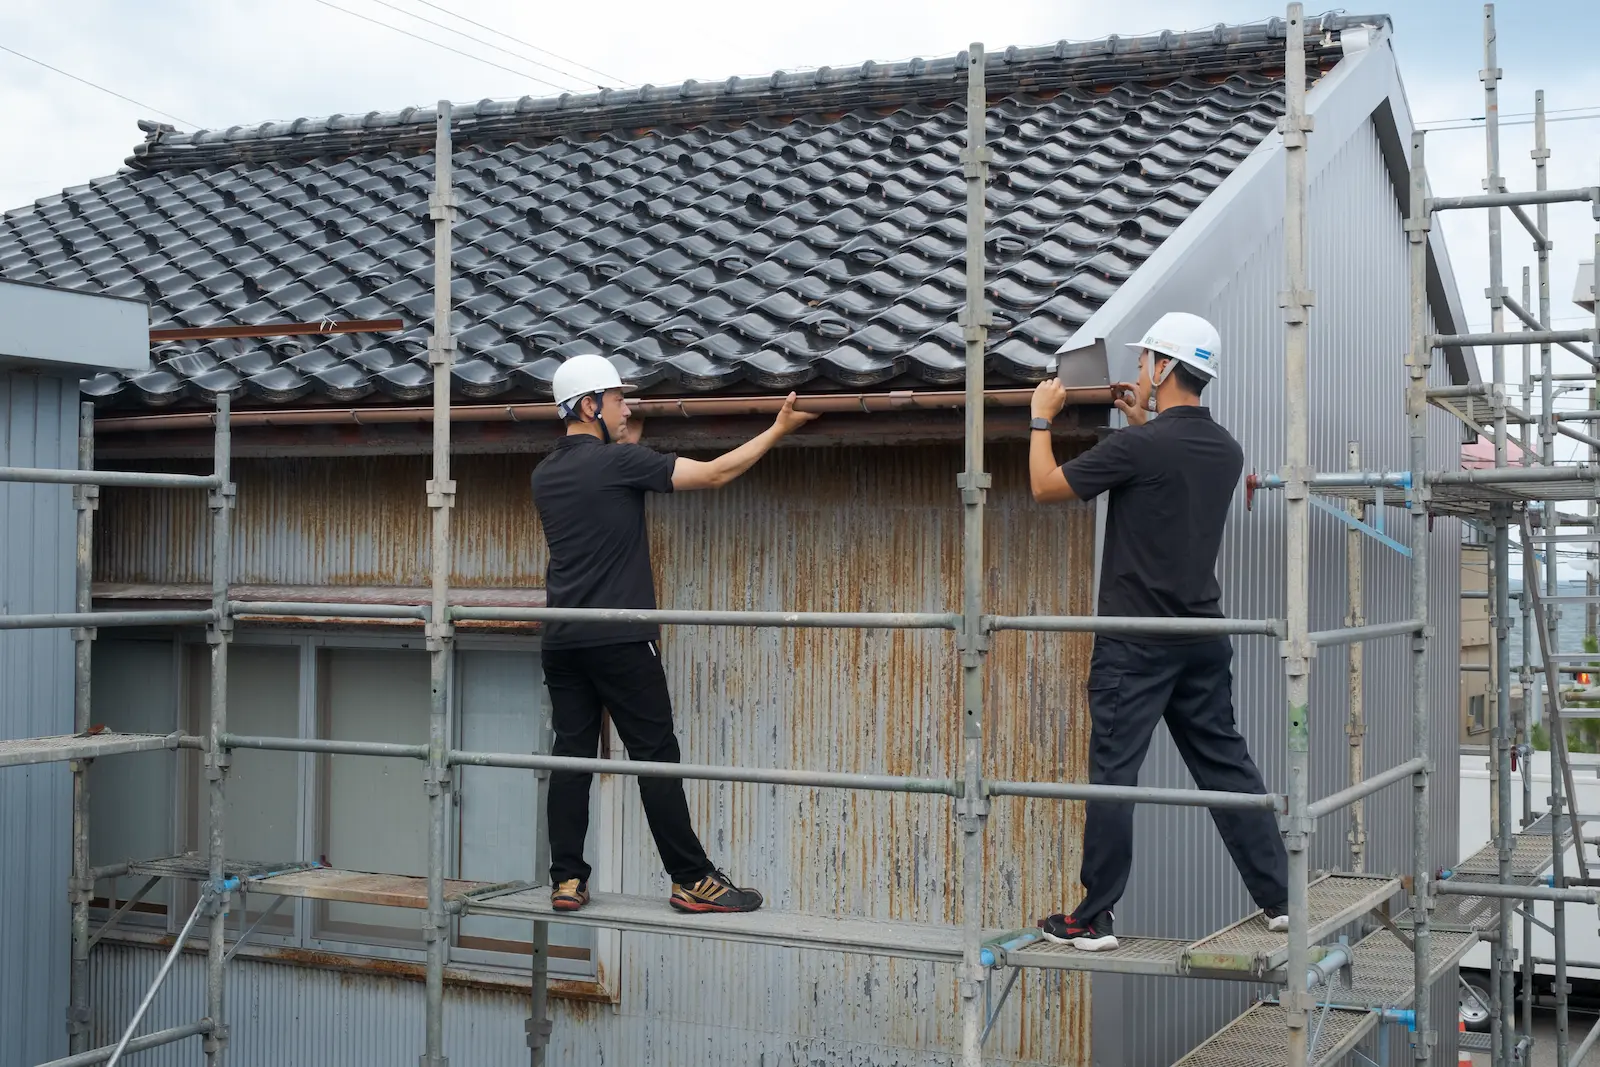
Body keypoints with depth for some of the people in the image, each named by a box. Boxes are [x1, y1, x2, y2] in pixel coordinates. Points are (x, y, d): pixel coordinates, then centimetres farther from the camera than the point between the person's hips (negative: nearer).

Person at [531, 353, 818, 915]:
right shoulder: (618, 462, -9)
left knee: (571, 757, 7)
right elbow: (715, 473, -9)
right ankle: (692, 881, 3)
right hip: (619, 639, -7)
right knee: (656, 757, -2)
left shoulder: (545, 474, 12)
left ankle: (566, 881, 7)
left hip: (561, 642, 7)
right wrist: (778, 430, -1)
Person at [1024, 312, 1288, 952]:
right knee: (1225, 765, 13)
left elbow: (1046, 487, -6)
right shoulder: (1225, 449, 6)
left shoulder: (1141, 446, -16)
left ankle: (1093, 919, 5)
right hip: (1204, 634, 7)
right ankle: (1280, 899, 16)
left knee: (1113, 775, -1)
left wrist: (1041, 418, 8)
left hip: (1137, 642, -7)